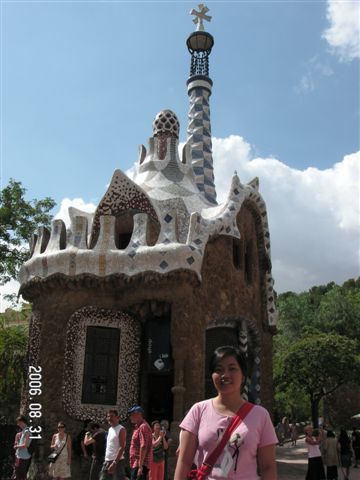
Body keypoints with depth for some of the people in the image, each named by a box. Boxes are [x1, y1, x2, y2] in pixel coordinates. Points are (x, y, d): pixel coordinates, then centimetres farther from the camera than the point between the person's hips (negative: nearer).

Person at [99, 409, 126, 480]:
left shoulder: (121, 429, -10)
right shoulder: (110, 429, 16)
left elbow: (122, 447, -17)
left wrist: (115, 462, -22)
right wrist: (106, 460, 16)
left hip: (118, 462, -8)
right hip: (107, 461, 8)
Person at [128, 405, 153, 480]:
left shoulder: (143, 427, -14)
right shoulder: (138, 427, 19)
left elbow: (143, 447, -22)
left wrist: (140, 466, -25)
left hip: (140, 464, -10)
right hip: (136, 464, 10)